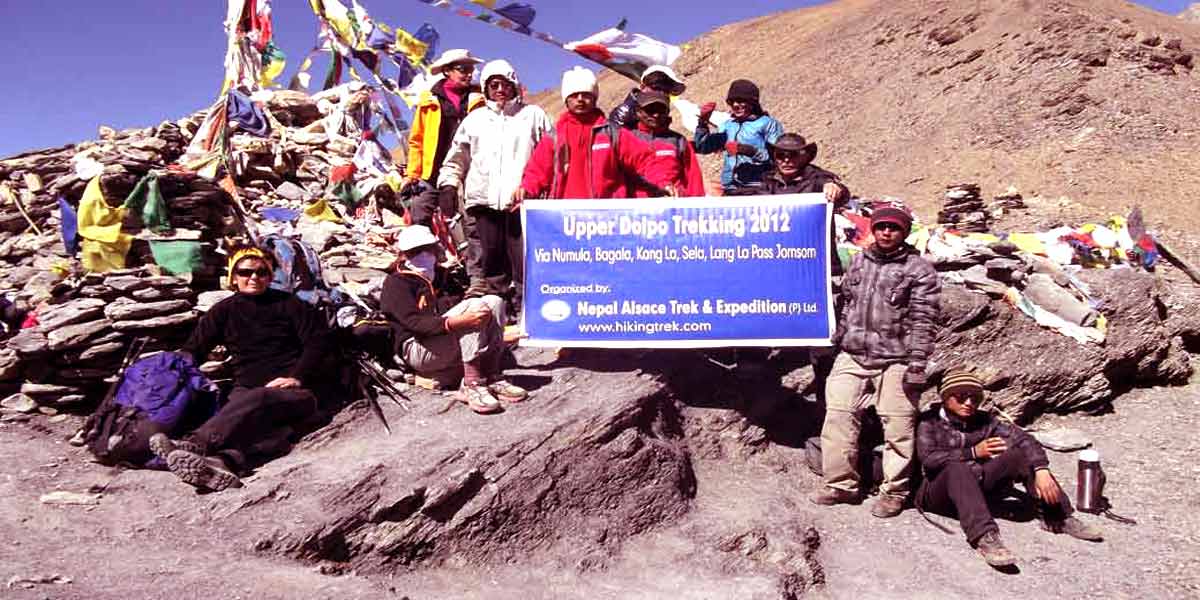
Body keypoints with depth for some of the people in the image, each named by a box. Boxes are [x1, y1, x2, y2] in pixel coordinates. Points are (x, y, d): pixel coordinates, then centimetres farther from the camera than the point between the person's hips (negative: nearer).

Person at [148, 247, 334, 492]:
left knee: (256, 401, -38)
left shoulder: (288, 304, 13)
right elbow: (193, 351, 19)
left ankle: (194, 444, -59)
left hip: (295, 391, -2)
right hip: (247, 390, 2)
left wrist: (297, 377, -10)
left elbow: (318, 341, 5)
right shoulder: (224, 311, 21)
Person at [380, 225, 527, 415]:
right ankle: (471, 385, -33)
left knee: (494, 302, -9)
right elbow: (413, 322, -17)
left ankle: (491, 378, -19)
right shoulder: (396, 283, 0)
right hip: (416, 350, -8)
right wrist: (455, 322, -32)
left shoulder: (436, 277, 28)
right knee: (476, 305, -25)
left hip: (448, 347, 8)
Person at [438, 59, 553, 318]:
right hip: (483, 201, 2)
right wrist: (449, 184, 11)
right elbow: (456, 158, 25)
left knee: (525, 264, -5)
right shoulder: (475, 119, 22)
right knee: (485, 267, 1)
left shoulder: (533, 115, 14)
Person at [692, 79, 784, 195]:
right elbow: (703, 148, 16)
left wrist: (749, 151, -17)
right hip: (730, 188, 5)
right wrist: (703, 122, 5)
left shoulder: (767, 123, 2)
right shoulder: (728, 125, 19)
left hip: (758, 189, -4)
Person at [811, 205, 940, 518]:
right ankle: (841, 484, 11)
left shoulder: (918, 268, 1)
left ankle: (894, 491, 10)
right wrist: (837, 340, 19)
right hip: (852, 356, 5)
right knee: (838, 418, 1)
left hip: (895, 361, -4)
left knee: (897, 428, -3)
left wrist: (917, 363, -11)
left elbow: (922, 320, -5)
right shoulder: (859, 260, 17)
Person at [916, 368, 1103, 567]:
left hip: (978, 486, 5)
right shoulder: (930, 421, -3)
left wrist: (1041, 470, -24)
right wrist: (973, 453, -18)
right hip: (939, 494, -5)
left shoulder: (983, 421, 8)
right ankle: (984, 536, -51)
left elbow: (1022, 438, -6)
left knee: (1019, 454, -12)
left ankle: (1058, 517, -12)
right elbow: (928, 458, -19)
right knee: (957, 469, -38)